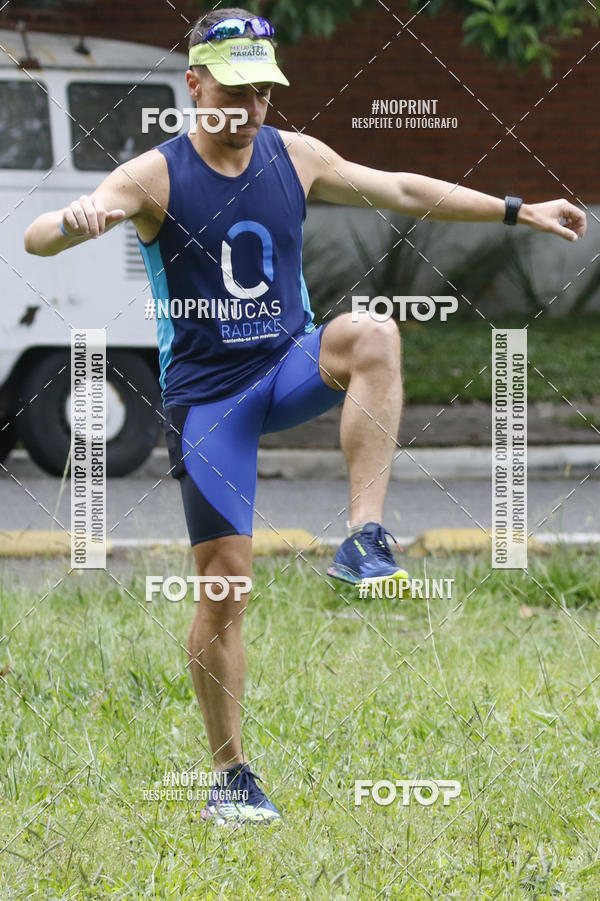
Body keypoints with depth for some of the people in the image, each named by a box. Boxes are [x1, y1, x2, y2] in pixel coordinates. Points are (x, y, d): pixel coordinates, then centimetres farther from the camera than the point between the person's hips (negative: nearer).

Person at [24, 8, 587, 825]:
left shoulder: (296, 157, 2)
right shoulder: (155, 176, -11)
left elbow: (408, 192, 12)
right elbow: (37, 239, -21)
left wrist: (519, 212, 11)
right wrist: (75, 221, -45)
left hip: (290, 366, 3)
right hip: (207, 396, -3)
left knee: (375, 336, -31)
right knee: (224, 584, -5)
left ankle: (364, 538, -30)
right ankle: (231, 777, 8)